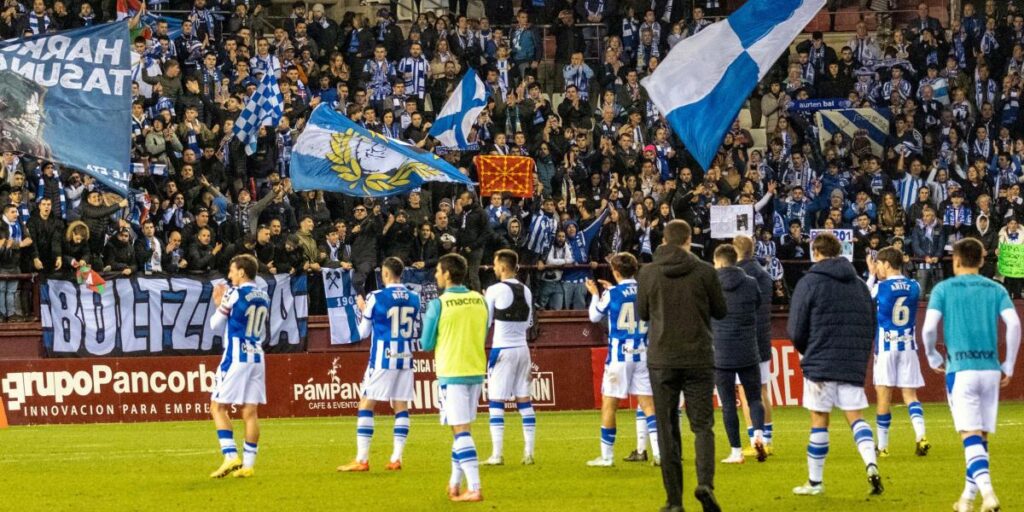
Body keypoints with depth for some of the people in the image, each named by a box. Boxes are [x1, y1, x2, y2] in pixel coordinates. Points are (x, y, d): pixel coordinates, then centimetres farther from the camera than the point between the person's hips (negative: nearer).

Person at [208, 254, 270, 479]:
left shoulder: (234, 294, -9)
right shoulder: (263, 297, 11)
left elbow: (215, 325, -2)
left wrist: (219, 305, 18)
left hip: (236, 357, -6)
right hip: (257, 357, 6)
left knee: (219, 407, 1)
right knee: (250, 411, 5)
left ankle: (231, 456, -11)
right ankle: (248, 464, 3)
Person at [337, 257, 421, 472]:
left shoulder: (376, 297, -8)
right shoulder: (414, 298, 4)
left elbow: (363, 332, 1)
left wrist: (361, 309, 17)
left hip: (382, 359, -4)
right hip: (405, 358, 4)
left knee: (366, 405, 1)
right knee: (401, 407, 8)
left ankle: (362, 459, -4)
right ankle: (396, 458, 4)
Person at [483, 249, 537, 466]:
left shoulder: (495, 290, -11)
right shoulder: (526, 291, 7)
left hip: (502, 349, -5)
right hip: (522, 349, 5)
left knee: (496, 402, -1)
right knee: (524, 400, 9)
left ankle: (497, 454, -5)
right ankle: (529, 452, 8)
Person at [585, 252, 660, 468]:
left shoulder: (611, 294, -9)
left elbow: (595, 316, 7)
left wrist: (595, 294, 22)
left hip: (619, 355, -4)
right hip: (642, 353, 4)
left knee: (609, 404, 6)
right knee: (648, 403, 4)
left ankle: (607, 456, 9)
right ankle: (659, 452, -6)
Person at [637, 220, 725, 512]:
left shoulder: (648, 274, -2)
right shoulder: (704, 272, -5)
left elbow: (642, 314, 8)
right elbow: (720, 311, 5)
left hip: (661, 359, 1)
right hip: (699, 357, -1)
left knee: (667, 430, 7)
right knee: (702, 425, 6)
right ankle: (705, 482, -18)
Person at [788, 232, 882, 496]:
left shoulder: (809, 283, -4)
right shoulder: (859, 284, 11)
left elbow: (796, 331, -5)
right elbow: (871, 326, 11)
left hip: (820, 363, -4)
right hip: (854, 365, 4)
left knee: (819, 421, 3)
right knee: (856, 417, 6)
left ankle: (815, 482, 10)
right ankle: (872, 464, -18)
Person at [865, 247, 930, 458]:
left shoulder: (880, 287, -9)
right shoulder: (914, 287, 3)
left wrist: (871, 276, 18)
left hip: (886, 347, -4)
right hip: (908, 346, 4)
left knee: (884, 395, 2)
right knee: (910, 394, 5)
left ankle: (882, 446, 6)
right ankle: (920, 436, -16)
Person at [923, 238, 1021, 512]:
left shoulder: (944, 289, 2)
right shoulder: (996, 289, 8)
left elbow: (929, 328, -8)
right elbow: (1014, 324, -4)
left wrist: (933, 356, 10)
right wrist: (1009, 364, 4)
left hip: (960, 369, -3)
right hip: (990, 369, 3)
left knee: (971, 435, -9)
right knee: (981, 437, 13)